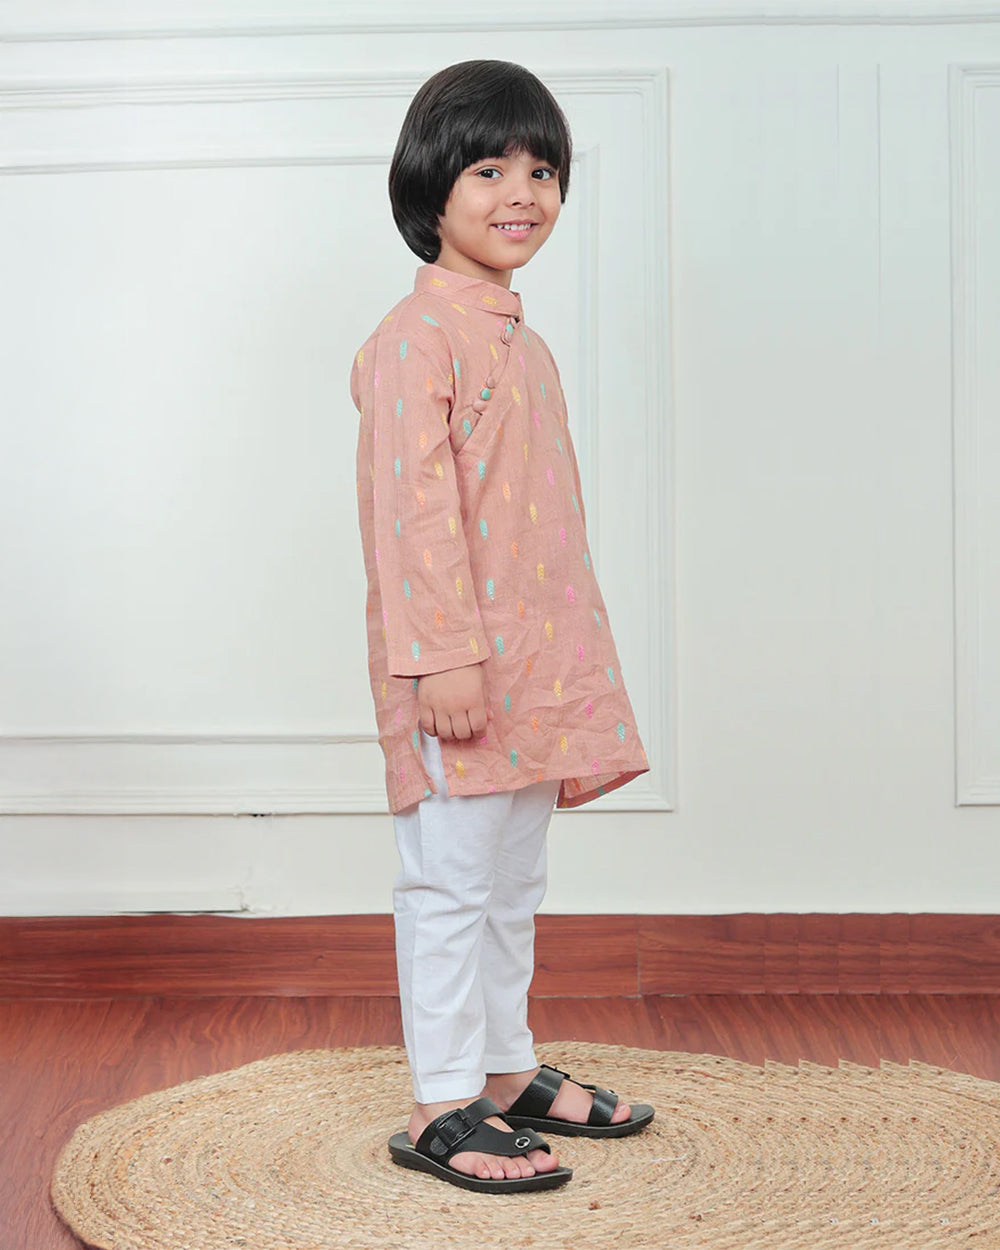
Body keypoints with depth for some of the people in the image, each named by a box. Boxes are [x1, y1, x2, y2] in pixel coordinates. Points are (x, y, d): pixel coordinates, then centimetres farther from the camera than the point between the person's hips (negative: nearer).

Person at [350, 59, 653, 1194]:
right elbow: (412, 503, -19)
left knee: (513, 881, 17)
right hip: (457, 669, -9)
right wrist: (446, 655, -23)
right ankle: (442, 1107, 10)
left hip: (533, 659, 9)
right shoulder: (419, 333, -12)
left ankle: (507, 1069, 31)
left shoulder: (518, 338, 17)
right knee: (452, 883, -1)